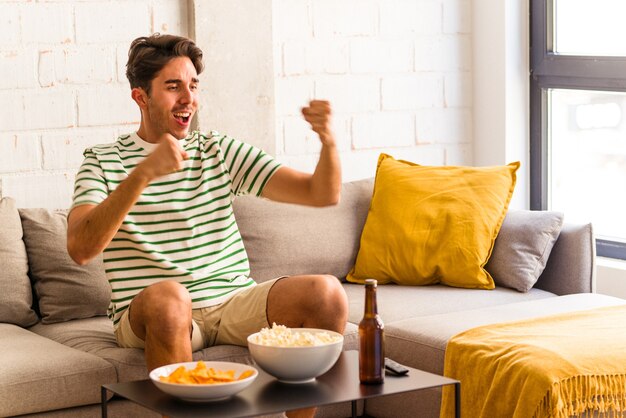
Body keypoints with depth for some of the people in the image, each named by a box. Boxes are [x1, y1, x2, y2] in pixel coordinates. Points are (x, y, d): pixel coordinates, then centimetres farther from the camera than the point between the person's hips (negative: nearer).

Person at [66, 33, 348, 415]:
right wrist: (144, 173, -26)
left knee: (327, 293, -19)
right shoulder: (104, 161, 4)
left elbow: (323, 194, 7)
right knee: (168, 296, -37)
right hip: (149, 314, -3)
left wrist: (328, 141, -15)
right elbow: (80, 249, -16)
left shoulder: (221, 151, 13)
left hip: (234, 303, 4)